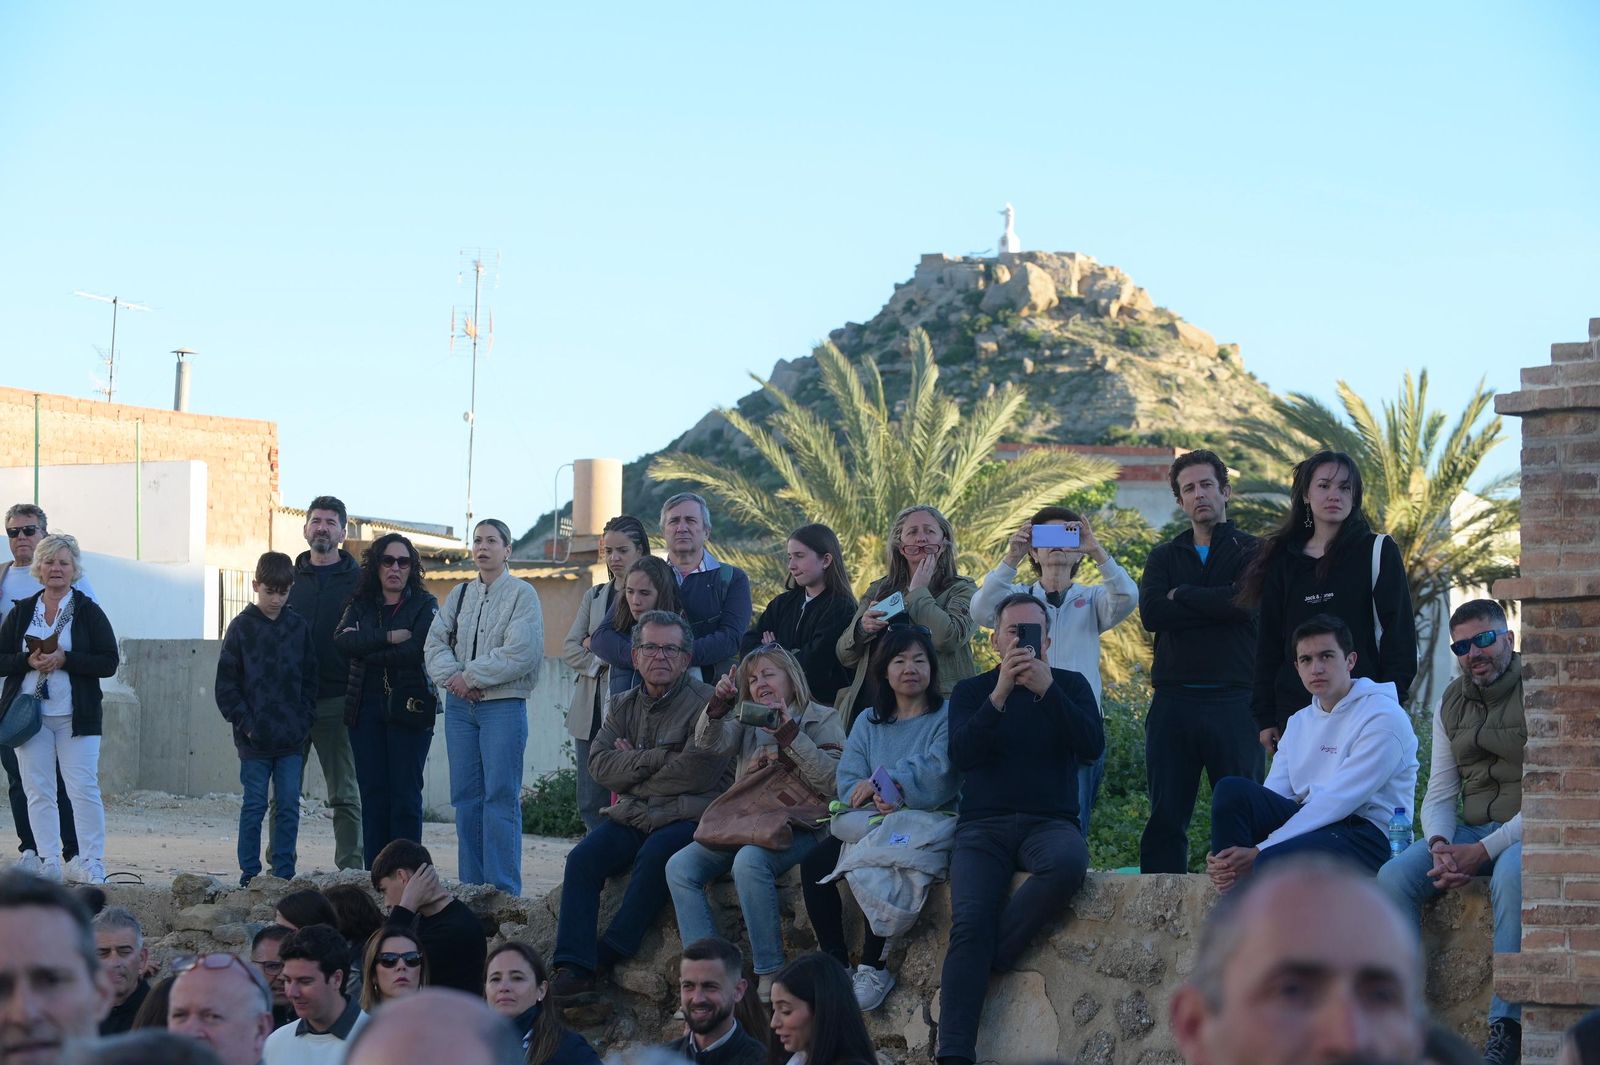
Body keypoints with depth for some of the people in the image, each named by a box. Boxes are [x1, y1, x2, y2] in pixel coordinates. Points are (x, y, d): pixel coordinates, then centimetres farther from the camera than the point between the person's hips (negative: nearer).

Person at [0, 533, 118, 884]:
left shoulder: (89, 612, 3)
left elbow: (109, 663, -3)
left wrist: (64, 659, -15)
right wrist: (28, 661, -12)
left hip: (75, 717, -3)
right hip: (30, 715, 3)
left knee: (84, 789, -8)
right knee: (38, 792, 1)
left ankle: (93, 864, -5)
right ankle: (49, 862, 5)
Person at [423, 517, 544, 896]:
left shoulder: (522, 594, -2)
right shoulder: (460, 595, 15)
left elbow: (522, 652, -13)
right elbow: (436, 641, 8)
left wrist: (471, 676, -12)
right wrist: (452, 676, -11)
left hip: (503, 705, -5)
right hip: (460, 706, 6)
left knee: (501, 796, -8)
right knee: (466, 796, 5)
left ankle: (503, 889, -7)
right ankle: (471, 887, 10)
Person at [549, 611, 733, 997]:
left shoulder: (705, 702, -4)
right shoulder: (625, 706, 16)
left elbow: (696, 773, -16)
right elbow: (600, 763, 2)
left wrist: (631, 765, -4)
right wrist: (656, 760, -12)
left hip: (688, 817, -6)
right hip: (633, 817, 6)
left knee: (656, 854, -34)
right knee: (582, 859, -18)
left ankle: (608, 954, -23)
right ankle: (572, 967, -23)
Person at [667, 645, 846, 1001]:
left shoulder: (822, 719, 6)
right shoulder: (747, 722, 21)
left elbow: (831, 781, -10)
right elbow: (710, 742, 0)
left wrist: (789, 733, -15)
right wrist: (719, 704, -18)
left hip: (798, 828, -6)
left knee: (749, 861, -36)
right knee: (680, 866, -16)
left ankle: (770, 979, -31)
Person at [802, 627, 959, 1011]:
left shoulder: (947, 717, 2)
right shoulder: (868, 723, 17)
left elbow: (938, 774, -15)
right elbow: (847, 784, 5)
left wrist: (882, 784, -17)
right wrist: (876, 799, -16)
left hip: (928, 821, -5)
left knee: (872, 865, -34)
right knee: (814, 865, -21)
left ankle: (873, 967, -22)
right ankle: (834, 962, -18)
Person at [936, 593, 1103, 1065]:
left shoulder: (1070, 685, 12)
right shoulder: (971, 691, 13)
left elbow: (1092, 746, -6)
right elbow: (961, 755, -6)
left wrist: (1047, 689, -15)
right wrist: (1001, 693, -16)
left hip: (1049, 821, 0)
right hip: (983, 826, 0)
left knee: (1067, 863, -38)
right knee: (969, 920, -27)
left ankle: (986, 960, -24)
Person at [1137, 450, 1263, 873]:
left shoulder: (1252, 552, 9)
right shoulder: (1164, 556, 18)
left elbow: (1248, 603, -12)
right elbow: (1150, 613, 0)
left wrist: (1182, 595, -2)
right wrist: (1215, 606, -7)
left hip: (1234, 700, -3)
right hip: (1173, 700, 3)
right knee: (1165, 815, 2)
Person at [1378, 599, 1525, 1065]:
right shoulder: (1452, 703, 12)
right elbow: (1439, 795, 12)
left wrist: (1483, 851, -22)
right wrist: (1440, 846, -12)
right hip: (1471, 830, 6)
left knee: (1511, 874, -39)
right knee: (1395, 875, -19)